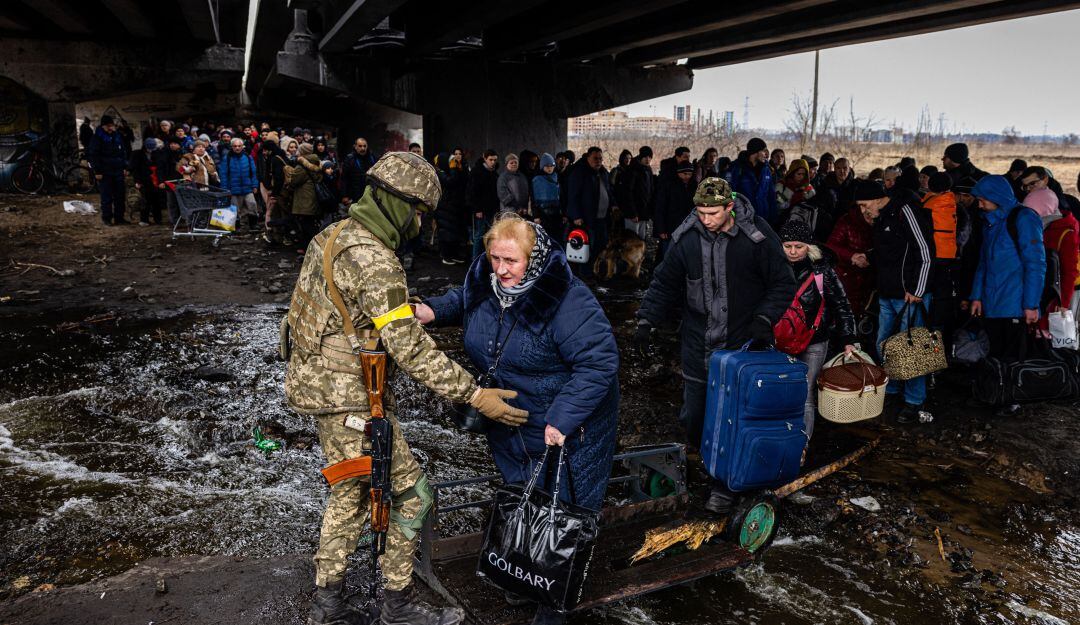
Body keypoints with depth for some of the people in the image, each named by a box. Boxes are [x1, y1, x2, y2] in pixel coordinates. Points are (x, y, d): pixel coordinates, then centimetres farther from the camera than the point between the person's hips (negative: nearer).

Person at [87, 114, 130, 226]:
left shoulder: (117, 136, 12)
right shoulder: (97, 138, -5)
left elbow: (123, 153, 19)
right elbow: (93, 155, -8)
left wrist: (125, 167, 12)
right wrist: (97, 171, -13)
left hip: (118, 171, 5)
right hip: (104, 173, -5)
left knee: (120, 195, 6)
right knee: (107, 196, -3)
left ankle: (119, 218, 13)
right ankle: (106, 218, 6)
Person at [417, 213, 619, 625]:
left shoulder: (567, 300, -30)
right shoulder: (484, 281, -7)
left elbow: (599, 362, -30)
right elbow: (461, 301, 17)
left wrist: (562, 419, -32)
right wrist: (432, 312, -4)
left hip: (568, 427, -7)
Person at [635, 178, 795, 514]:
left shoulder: (757, 235, -11)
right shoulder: (686, 238, -3)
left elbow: (783, 284, -2)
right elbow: (664, 282, 8)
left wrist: (764, 319, -15)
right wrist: (646, 321, -1)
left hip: (742, 343, -3)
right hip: (698, 342, 3)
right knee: (693, 415, 9)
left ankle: (725, 485, 15)